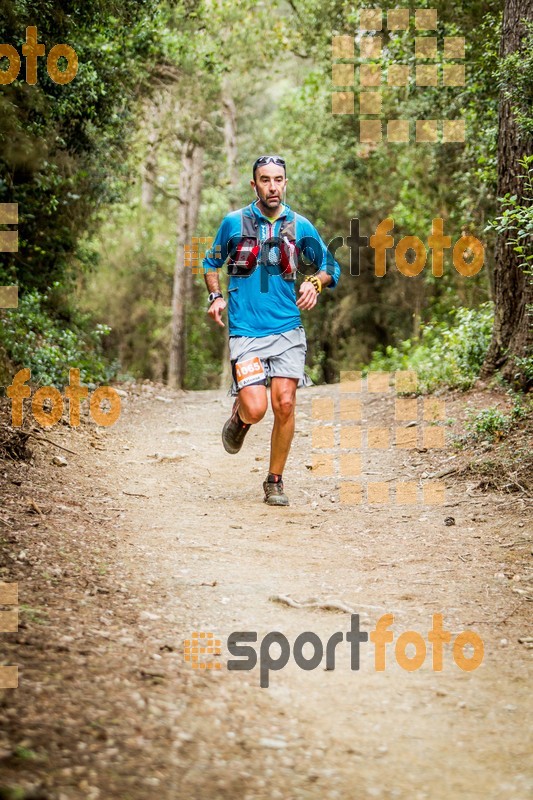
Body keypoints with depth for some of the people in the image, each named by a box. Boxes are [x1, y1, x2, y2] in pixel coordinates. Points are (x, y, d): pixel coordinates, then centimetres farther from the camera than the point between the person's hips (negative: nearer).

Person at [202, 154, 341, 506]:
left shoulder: (300, 226, 6)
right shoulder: (234, 222, 3)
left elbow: (330, 266, 17)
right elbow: (212, 263, 17)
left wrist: (315, 283, -5)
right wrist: (216, 297, 1)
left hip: (287, 329, 1)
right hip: (246, 331, -1)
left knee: (285, 404, -10)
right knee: (256, 409, -14)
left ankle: (275, 481, 6)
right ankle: (239, 417, 24)